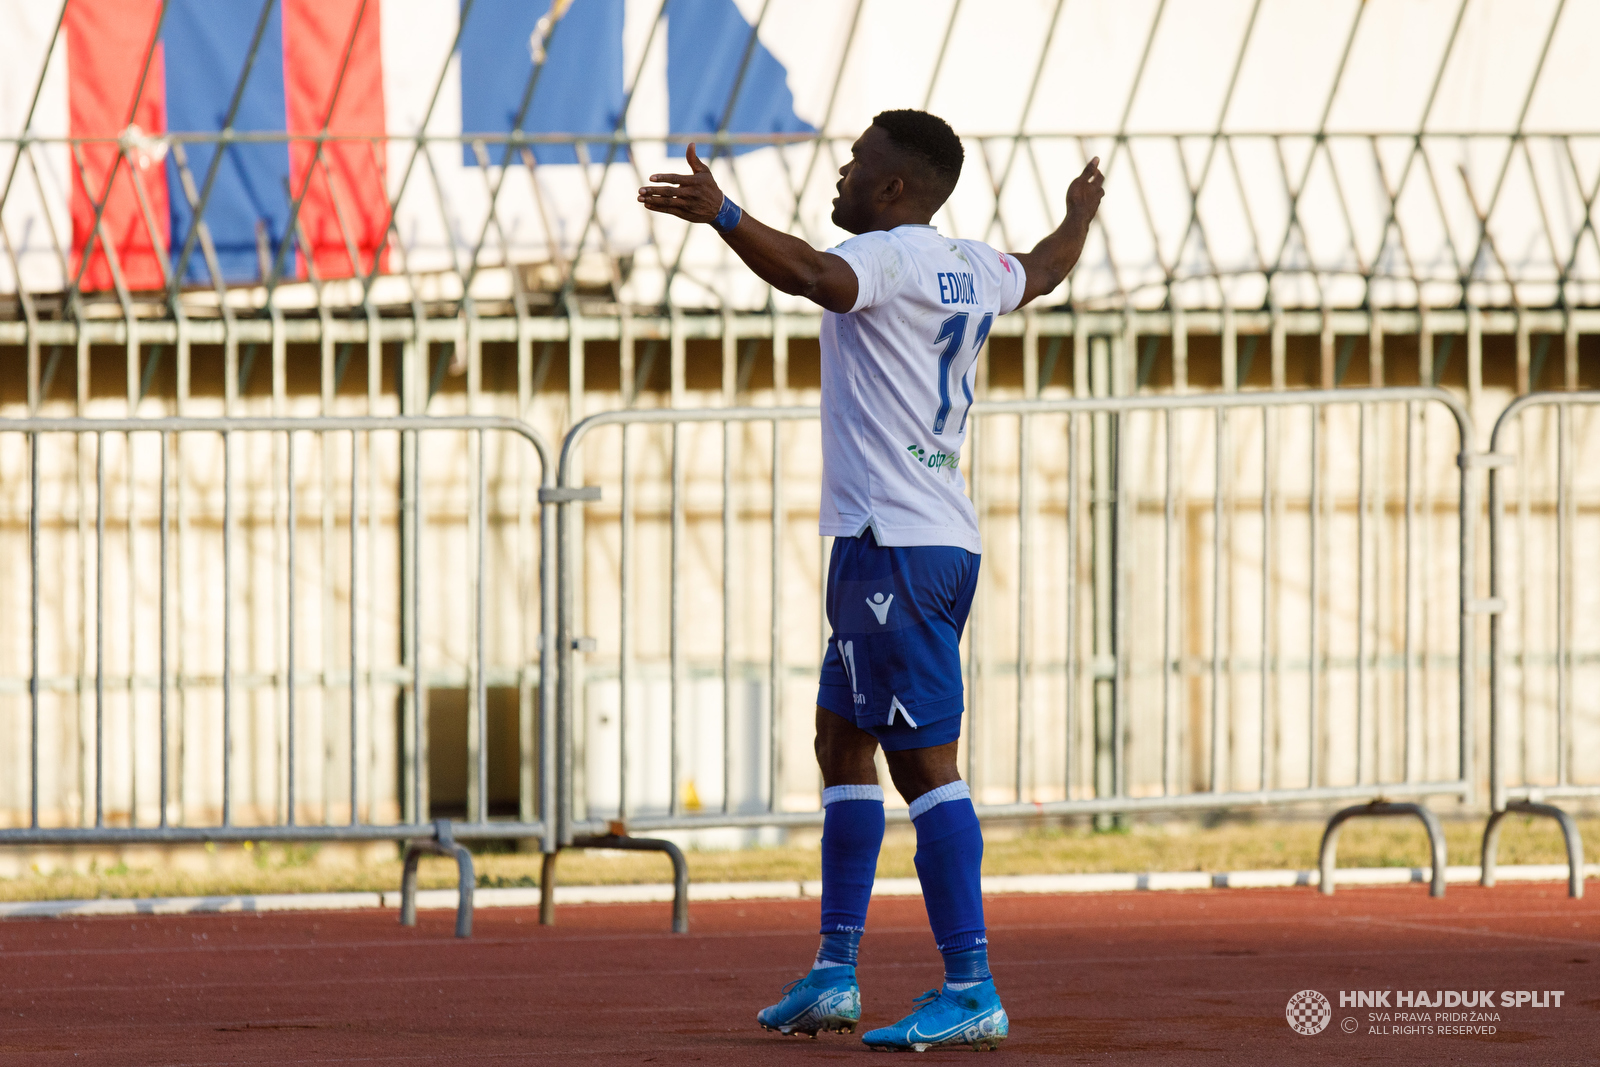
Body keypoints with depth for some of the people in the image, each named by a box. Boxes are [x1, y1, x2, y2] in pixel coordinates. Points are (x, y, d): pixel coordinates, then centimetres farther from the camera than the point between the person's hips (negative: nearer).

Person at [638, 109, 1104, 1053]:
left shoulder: (888, 258, -12)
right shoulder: (971, 272, 15)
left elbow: (814, 275, -35)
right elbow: (1040, 271, 38)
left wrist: (720, 214, -47)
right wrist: (1082, 216, 59)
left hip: (895, 544, -10)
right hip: (943, 541, 10)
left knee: (924, 759, -10)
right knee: (844, 741, 16)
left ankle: (972, 990, -12)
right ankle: (835, 974, 19)